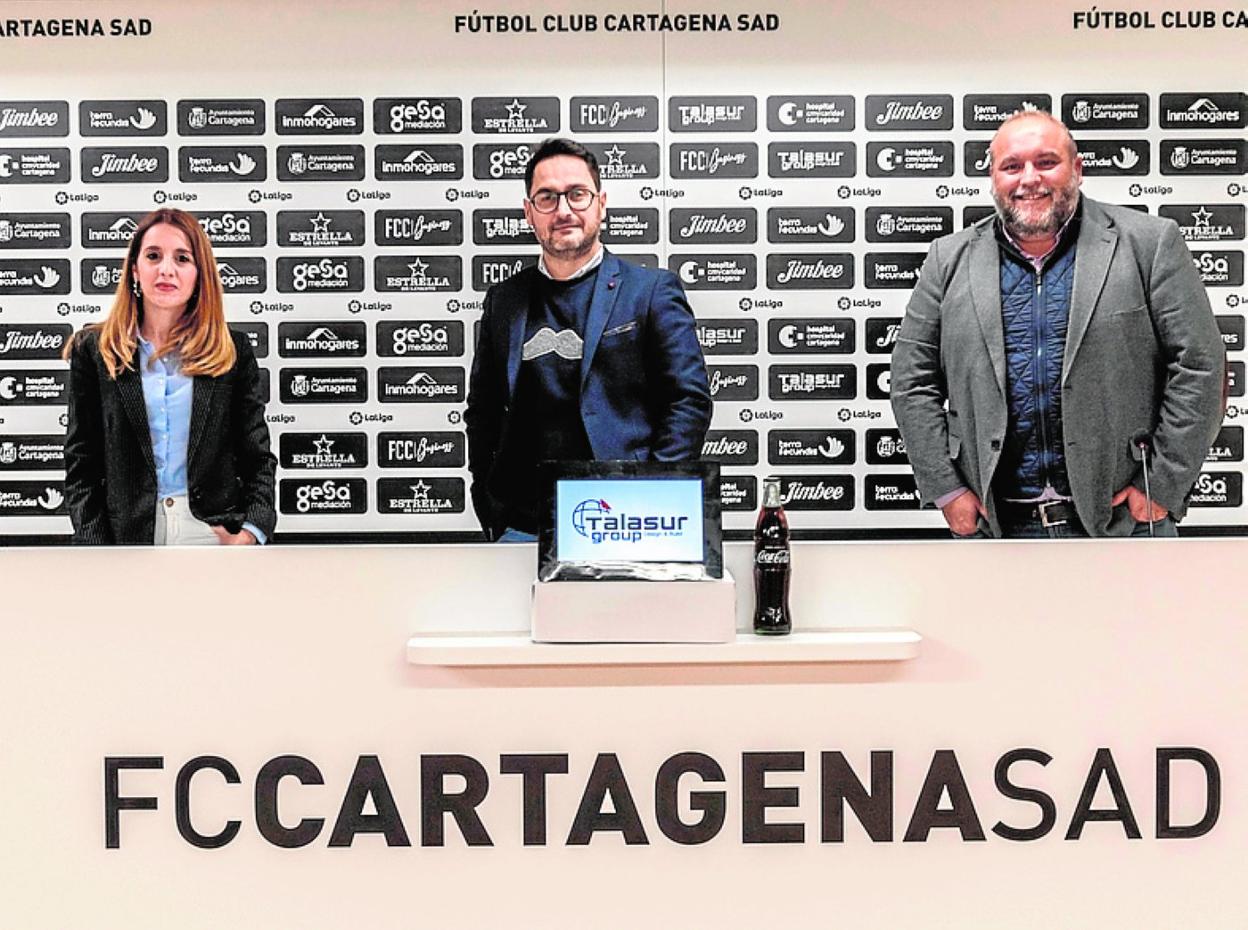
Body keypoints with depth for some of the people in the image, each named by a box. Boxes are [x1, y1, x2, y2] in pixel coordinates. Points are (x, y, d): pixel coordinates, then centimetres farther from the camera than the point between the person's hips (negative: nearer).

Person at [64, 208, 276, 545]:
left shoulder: (234, 353, 5)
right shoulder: (94, 351, 5)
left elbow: (258, 458, 5)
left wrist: (250, 533, -11)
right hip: (125, 533, 0)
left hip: (214, 530, 0)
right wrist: (96, 543, -7)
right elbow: (81, 466, 4)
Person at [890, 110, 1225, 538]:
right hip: (996, 523, 2)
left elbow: (1198, 365, -3)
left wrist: (1162, 486, -7)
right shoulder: (951, 260, 5)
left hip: (1121, 517, -1)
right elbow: (913, 379, 5)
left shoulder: (1148, 244, -1)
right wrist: (946, 489, -1)